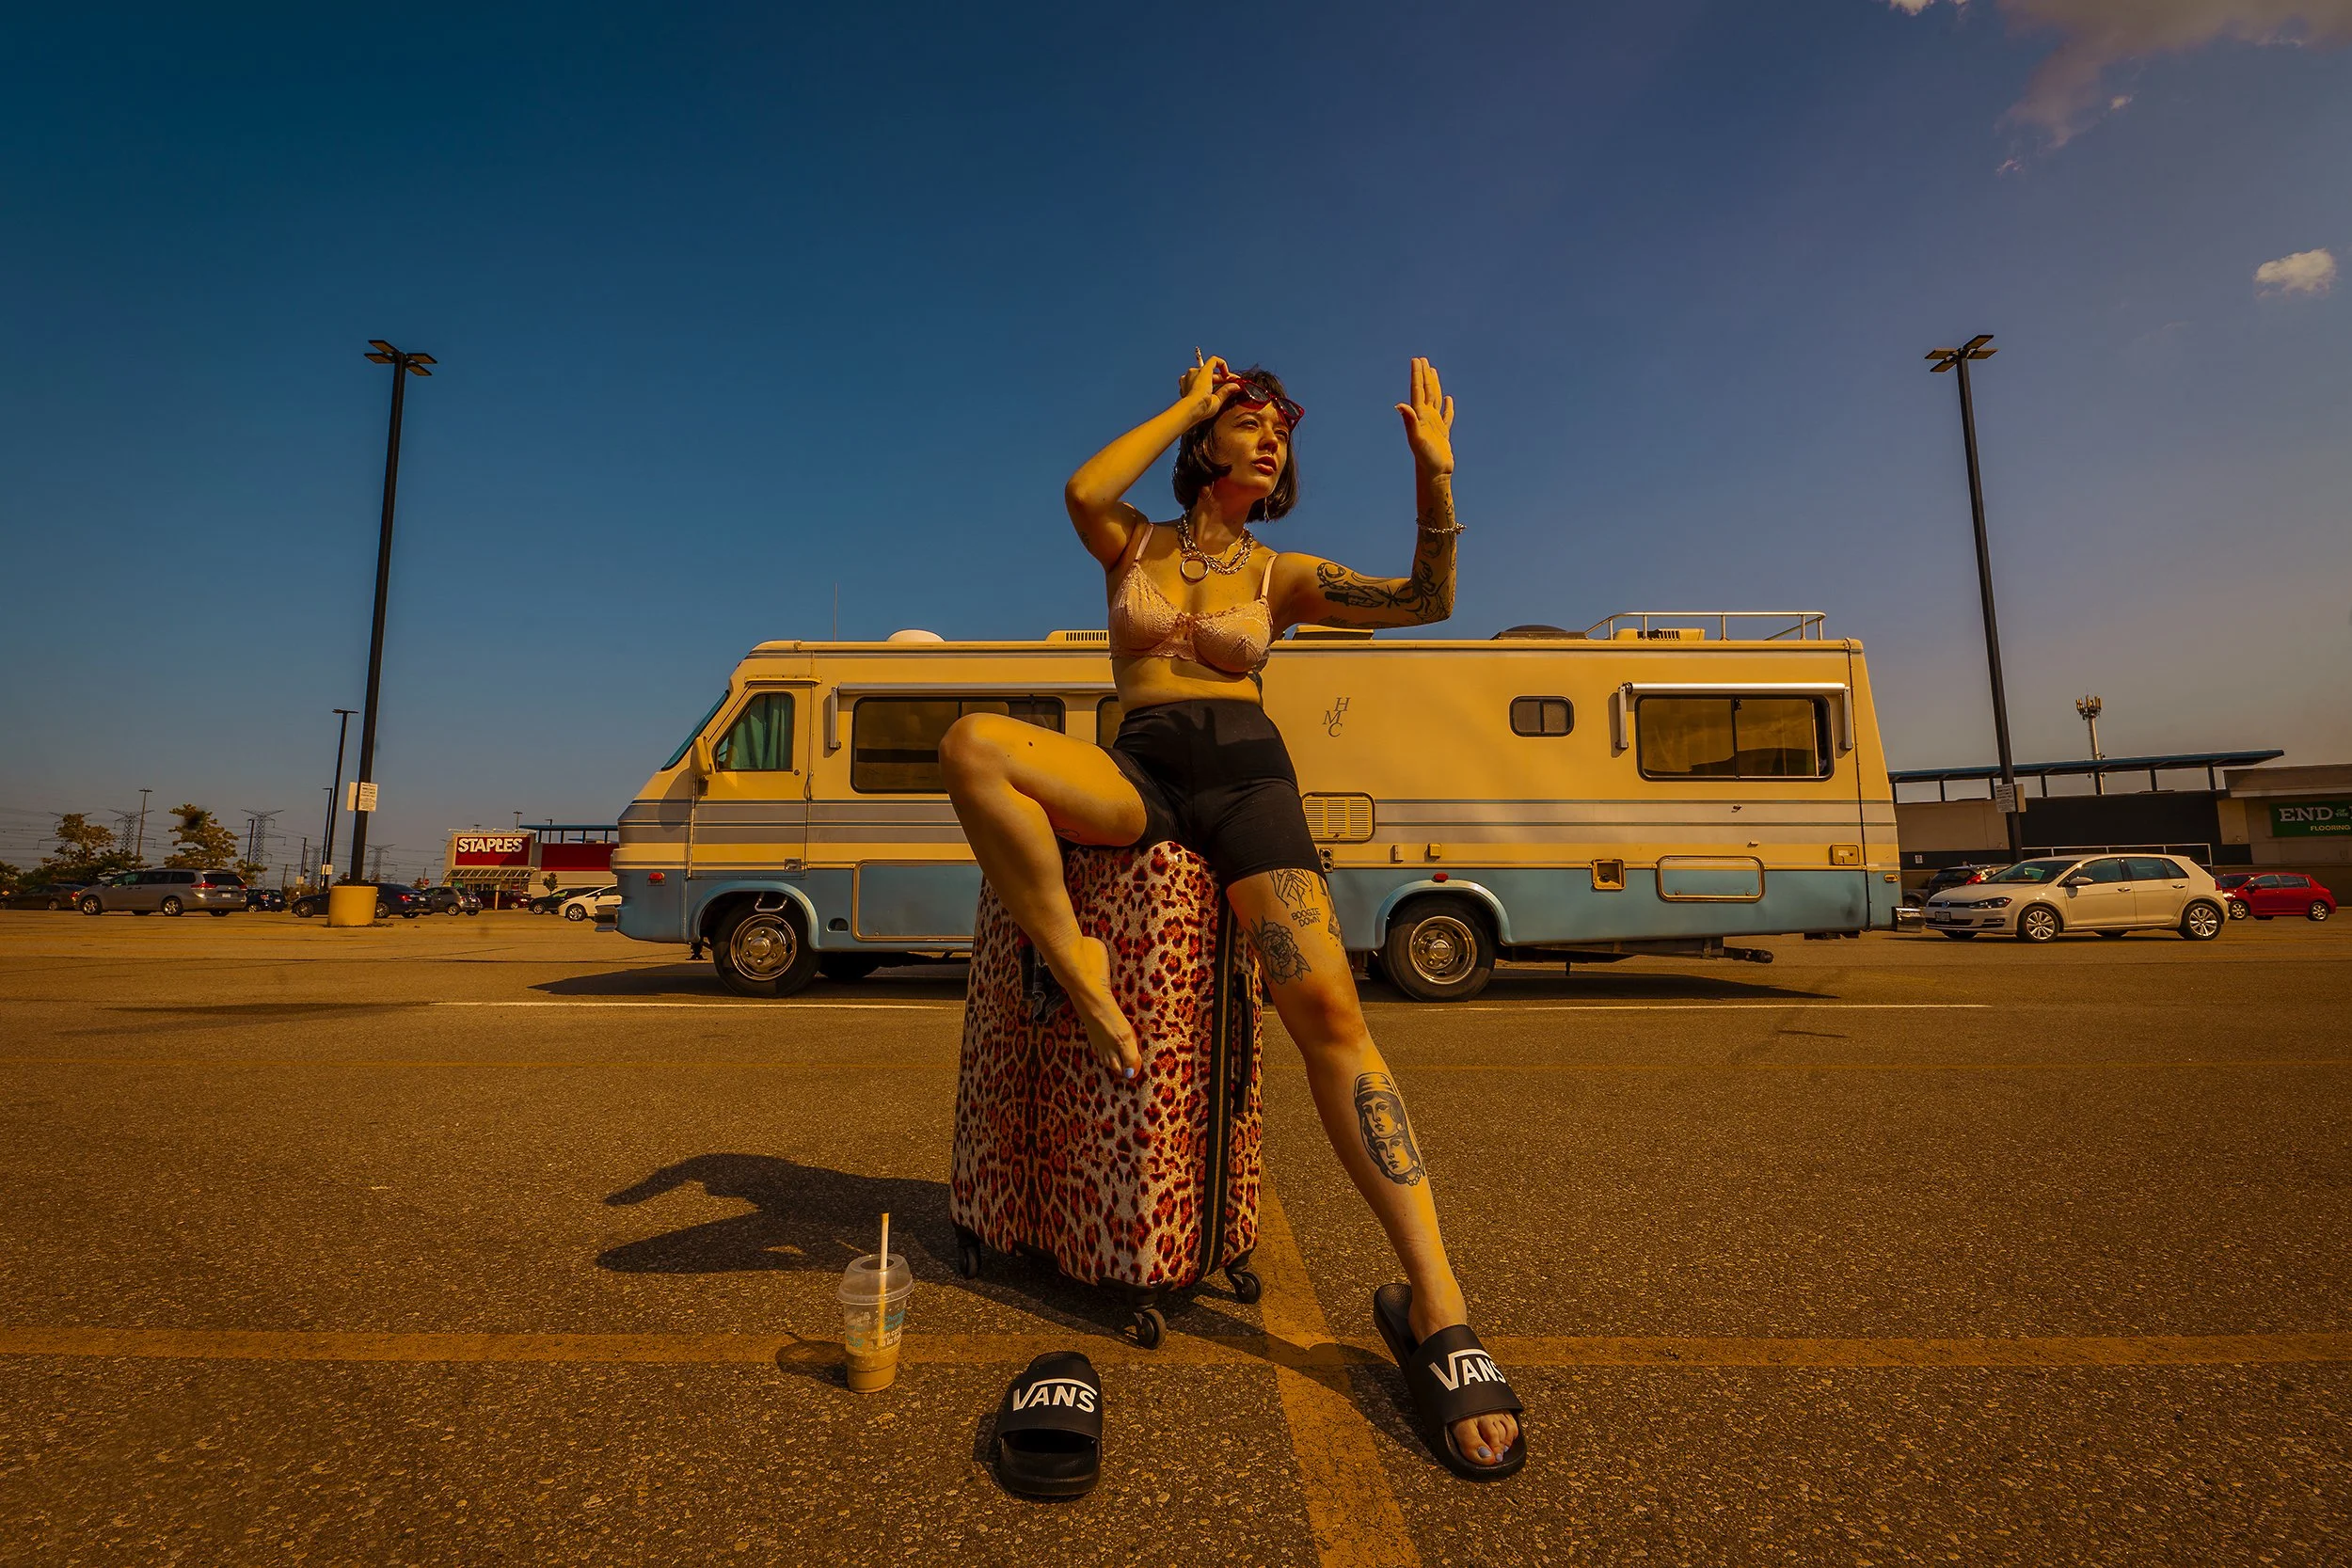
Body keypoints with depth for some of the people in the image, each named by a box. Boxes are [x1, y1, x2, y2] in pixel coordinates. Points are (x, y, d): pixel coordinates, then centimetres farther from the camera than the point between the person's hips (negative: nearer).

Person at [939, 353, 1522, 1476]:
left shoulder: (1282, 574, 17)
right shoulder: (1134, 542, 17)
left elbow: (1425, 602, 7)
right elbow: (1082, 491, -8)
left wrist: (1432, 476, -6)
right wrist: (1187, 402, 5)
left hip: (1246, 775, 0)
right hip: (1139, 774, 1)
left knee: (1327, 1008, -22)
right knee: (972, 743, -29)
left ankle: (1434, 1303, -17)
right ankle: (1079, 976, -21)